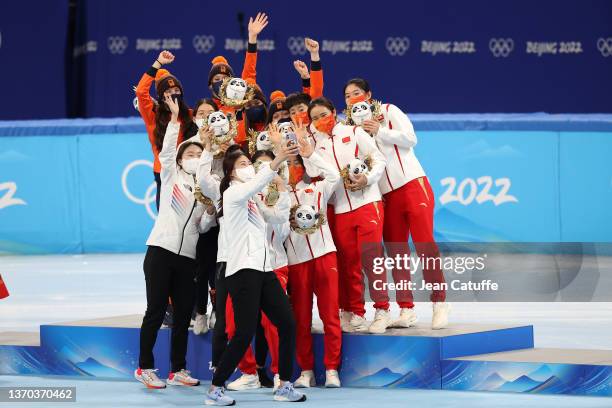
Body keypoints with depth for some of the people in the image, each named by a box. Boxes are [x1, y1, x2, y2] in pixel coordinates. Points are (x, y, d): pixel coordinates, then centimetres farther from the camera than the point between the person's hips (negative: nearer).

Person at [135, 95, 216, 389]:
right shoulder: (171, 176, 6)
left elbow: (203, 227, 11)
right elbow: (167, 150, -11)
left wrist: (210, 212, -8)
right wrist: (175, 119, -18)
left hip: (187, 257, 5)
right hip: (160, 251, -5)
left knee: (184, 313, 4)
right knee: (156, 310, -5)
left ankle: (178, 370, 12)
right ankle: (145, 367, 2)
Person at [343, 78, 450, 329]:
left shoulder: (388, 111, 2)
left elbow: (410, 138, -8)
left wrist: (378, 131, -12)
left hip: (412, 185, -5)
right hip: (386, 195, 5)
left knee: (425, 246, -10)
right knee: (396, 253, 1)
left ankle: (439, 304, -6)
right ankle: (406, 309, 4)